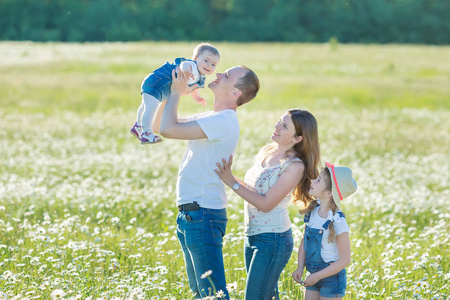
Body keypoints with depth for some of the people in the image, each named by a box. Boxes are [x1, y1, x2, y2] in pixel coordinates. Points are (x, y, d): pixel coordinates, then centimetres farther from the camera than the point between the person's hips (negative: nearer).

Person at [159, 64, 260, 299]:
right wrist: (173, 92, 10)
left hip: (203, 215, -10)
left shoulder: (224, 121, -18)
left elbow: (169, 129, -25)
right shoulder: (211, 118, 14)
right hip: (190, 215, 10)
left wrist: (177, 92, -10)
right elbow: (159, 127, 23)